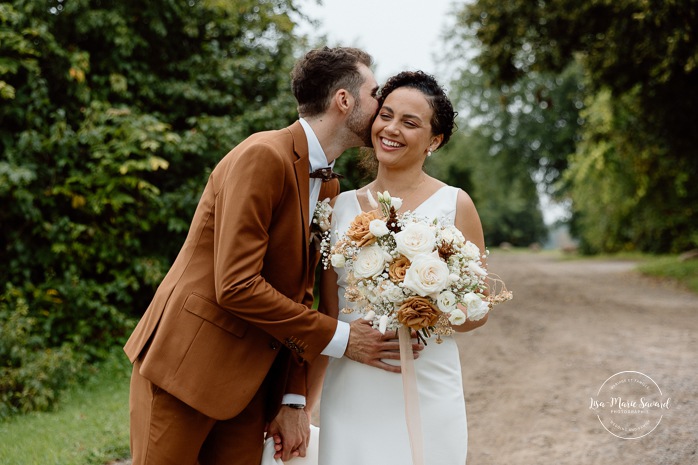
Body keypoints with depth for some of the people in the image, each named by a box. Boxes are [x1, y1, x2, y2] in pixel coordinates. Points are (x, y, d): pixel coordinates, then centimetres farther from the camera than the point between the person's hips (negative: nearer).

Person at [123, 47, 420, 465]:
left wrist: (295, 400, 2)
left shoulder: (329, 188, 8)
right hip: (184, 364, -7)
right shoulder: (263, 157, -18)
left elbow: (300, 295, 10)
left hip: (250, 382, 7)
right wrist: (338, 339, -17)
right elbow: (236, 285, -23)